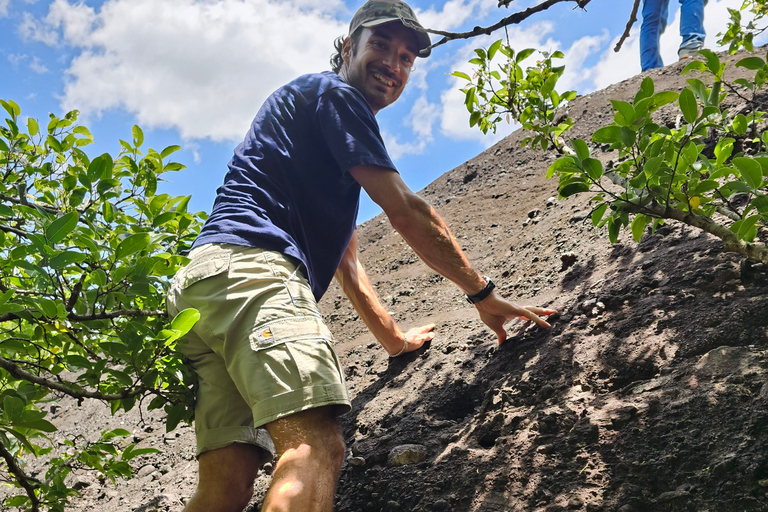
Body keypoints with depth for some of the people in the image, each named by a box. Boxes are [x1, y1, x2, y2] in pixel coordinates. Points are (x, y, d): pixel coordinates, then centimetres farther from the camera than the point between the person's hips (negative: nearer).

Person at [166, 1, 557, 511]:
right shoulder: (333, 93, 6)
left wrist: (395, 338, 39)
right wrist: (484, 295, 6)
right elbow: (407, 212, -1)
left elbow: (345, 259, 37)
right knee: (317, 446, -27)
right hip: (251, 268, -10)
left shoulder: (335, 158, 36)